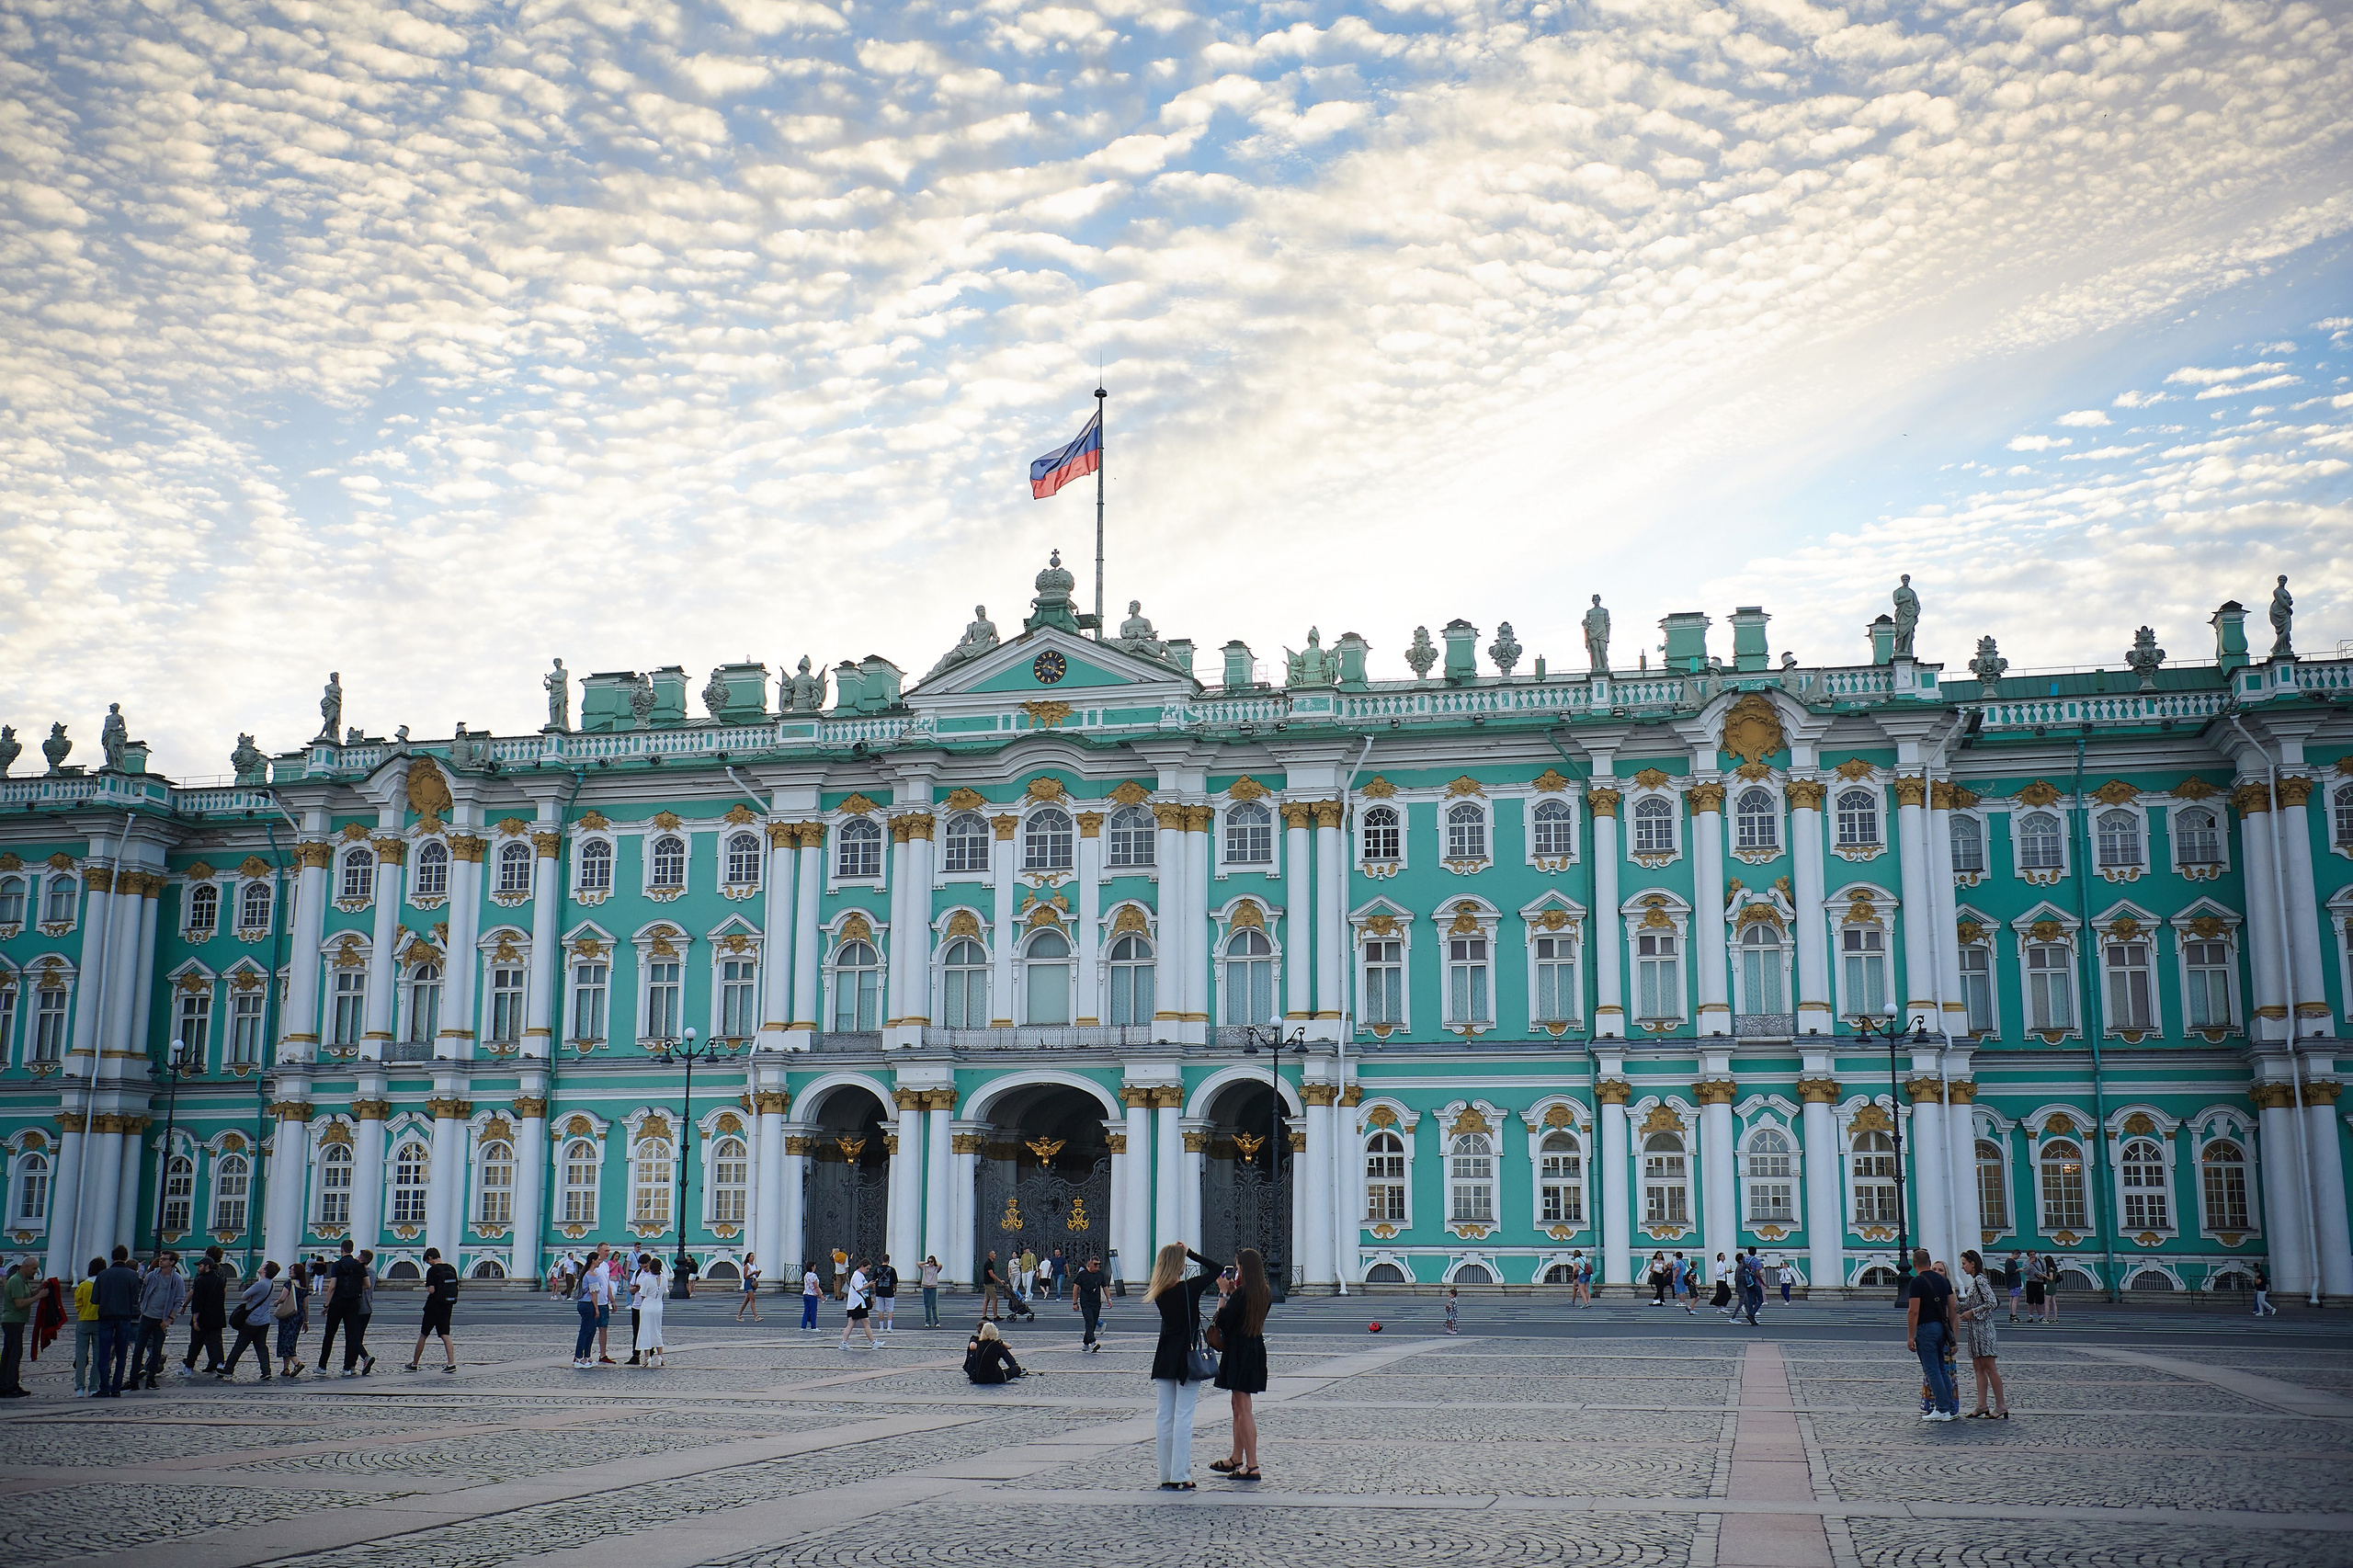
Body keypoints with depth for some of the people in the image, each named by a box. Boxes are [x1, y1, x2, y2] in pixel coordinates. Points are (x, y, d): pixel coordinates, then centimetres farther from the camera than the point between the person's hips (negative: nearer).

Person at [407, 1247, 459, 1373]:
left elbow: (431, 1290, -19)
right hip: (447, 1306, 5)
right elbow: (455, 1288, 9)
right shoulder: (451, 1269, 7)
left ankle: (414, 1364, 18)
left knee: (423, 1335, 8)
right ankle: (451, 1363, -9)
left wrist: (426, 1287, 1)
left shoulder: (432, 1270, -13)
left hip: (434, 1306, -5)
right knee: (445, 1335, 4)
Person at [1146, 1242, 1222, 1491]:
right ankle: (1180, 1476, -2)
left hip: (1164, 1358, 5)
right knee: (1183, 1417, -2)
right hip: (1187, 1358, -5)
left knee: (1164, 1416, 8)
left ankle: (1166, 1476, 11)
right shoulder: (1190, 1288, -14)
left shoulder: (1159, 1293, -1)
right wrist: (1191, 1253, 1)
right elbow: (1216, 1269, -2)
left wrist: (1178, 1252, 11)